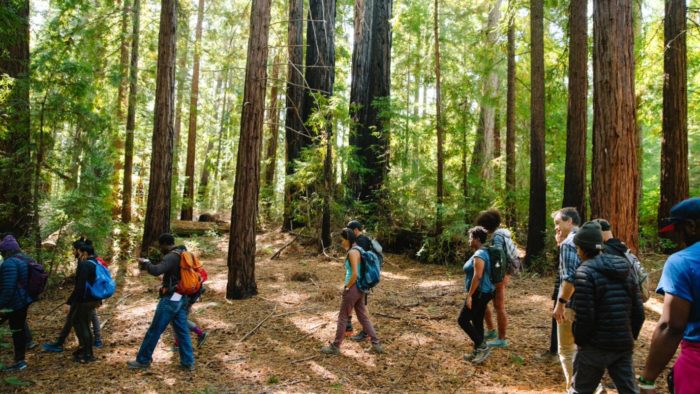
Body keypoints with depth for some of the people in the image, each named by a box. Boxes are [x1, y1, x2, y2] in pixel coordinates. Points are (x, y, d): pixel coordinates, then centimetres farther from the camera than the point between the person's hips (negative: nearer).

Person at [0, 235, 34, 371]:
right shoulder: (24, 260, 10)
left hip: (15, 302, -9)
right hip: (24, 300, 9)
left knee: (17, 331, 0)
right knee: (20, 329, 15)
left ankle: (19, 362, 8)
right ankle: (20, 359, 24)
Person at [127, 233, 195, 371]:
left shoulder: (172, 257, -16)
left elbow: (156, 271, -29)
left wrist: (145, 263, -12)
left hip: (170, 299, -9)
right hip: (181, 299, 9)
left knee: (154, 331, 4)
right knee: (182, 331, 10)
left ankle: (143, 361, 15)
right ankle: (188, 362, 12)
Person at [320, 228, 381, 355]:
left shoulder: (352, 252, -18)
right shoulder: (358, 250, 11)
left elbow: (354, 274, -25)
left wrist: (346, 287, -12)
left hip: (352, 289, -9)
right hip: (360, 289, 9)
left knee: (342, 317, 3)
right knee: (363, 317, 14)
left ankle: (335, 347, 15)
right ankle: (376, 344, 16)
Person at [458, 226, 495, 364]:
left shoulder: (479, 255, -18)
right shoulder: (481, 253, 13)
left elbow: (478, 276, -26)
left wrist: (469, 295, -24)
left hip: (479, 294, -10)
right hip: (482, 293, 10)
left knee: (463, 320, -4)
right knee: (477, 322, 13)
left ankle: (482, 347, -3)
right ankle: (478, 352, 19)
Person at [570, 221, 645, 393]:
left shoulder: (585, 272, -14)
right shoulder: (625, 269, 6)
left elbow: (584, 316, -17)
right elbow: (638, 312, 7)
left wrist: (579, 341, -2)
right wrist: (630, 338, 18)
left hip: (595, 347, -6)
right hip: (623, 346, 6)